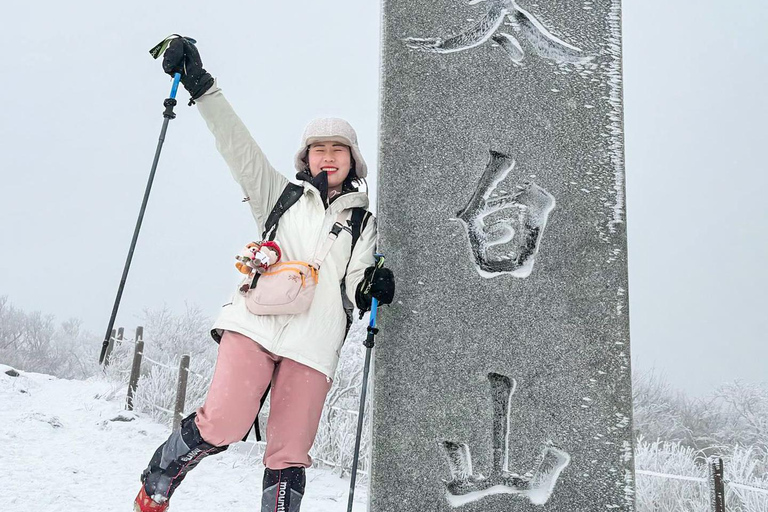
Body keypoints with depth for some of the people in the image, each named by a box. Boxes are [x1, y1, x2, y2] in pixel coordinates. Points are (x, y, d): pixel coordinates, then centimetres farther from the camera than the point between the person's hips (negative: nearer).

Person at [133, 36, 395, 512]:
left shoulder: (364, 221, 21)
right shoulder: (280, 197, 20)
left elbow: (355, 283, 15)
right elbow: (239, 146, 10)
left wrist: (372, 286, -9)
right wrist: (200, 83, 1)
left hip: (316, 341, 1)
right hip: (257, 323, -1)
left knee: (289, 456, -5)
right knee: (223, 424, -17)